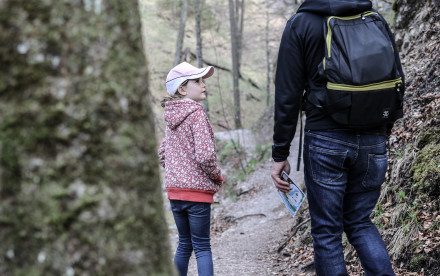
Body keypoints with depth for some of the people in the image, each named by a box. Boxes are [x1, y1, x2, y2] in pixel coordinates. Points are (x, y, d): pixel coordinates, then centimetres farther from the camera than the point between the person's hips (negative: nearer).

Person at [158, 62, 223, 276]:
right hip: (197, 190, -7)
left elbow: (162, 153, 16)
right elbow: (205, 155, -22)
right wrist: (217, 176, -6)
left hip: (174, 190, 7)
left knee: (184, 244, 16)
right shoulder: (196, 114, -14)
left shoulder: (172, 117, 10)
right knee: (201, 245, -2)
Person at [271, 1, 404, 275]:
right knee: (360, 222, 18)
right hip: (373, 142, 4)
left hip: (326, 140, -4)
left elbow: (288, 95, -6)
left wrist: (280, 154, -1)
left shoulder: (300, 24, -3)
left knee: (327, 231, 7)